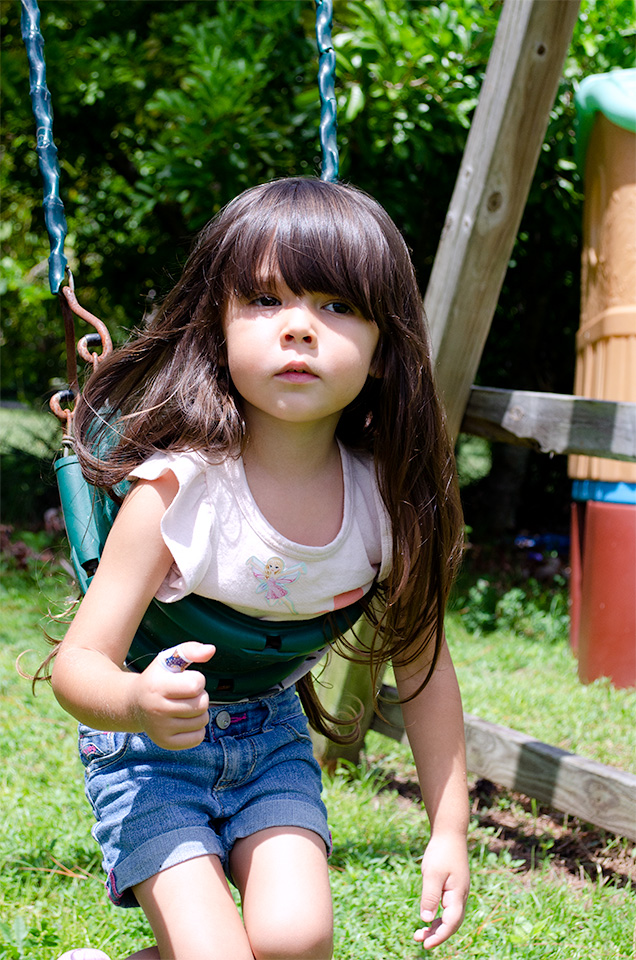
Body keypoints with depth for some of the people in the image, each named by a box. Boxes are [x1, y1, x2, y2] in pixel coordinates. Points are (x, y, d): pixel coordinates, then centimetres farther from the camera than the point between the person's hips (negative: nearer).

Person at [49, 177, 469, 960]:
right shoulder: (176, 491, -27)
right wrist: (138, 704, -48)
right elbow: (79, 664, -25)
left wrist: (449, 828, -1)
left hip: (271, 731, 4)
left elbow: (423, 663, -2)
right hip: (150, 745, -3)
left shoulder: (387, 500, -16)